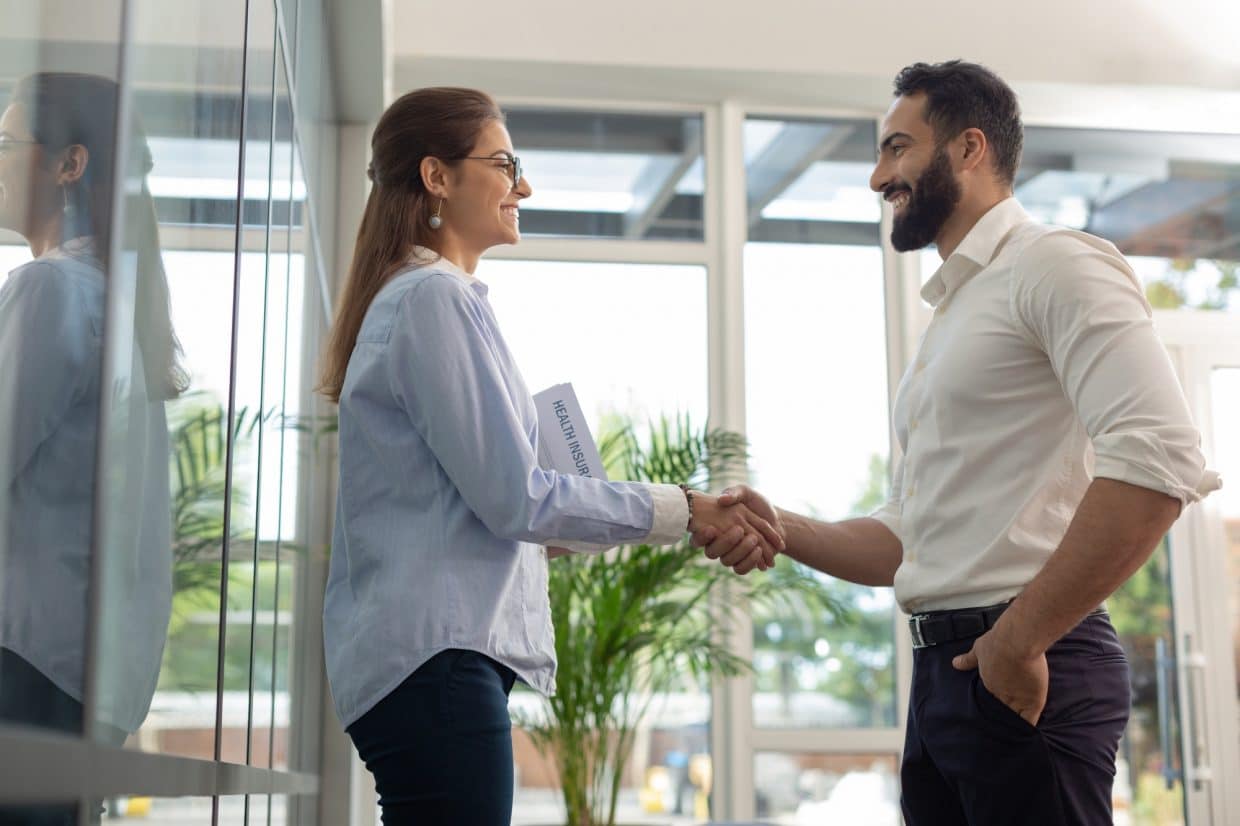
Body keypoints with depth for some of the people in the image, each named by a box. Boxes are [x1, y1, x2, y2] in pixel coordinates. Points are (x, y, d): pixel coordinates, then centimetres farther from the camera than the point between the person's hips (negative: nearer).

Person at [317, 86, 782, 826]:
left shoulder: (405, 297, 19)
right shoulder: (436, 298, -10)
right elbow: (513, 496, -14)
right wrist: (683, 511, -9)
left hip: (413, 654, 10)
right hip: (437, 654, -10)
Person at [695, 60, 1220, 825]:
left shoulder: (1055, 262, -7)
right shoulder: (951, 315, 20)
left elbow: (1161, 462, -22)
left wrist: (1019, 640, -19)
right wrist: (782, 528, 5)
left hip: (1027, 674, -8)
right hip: (942, 673, 8)